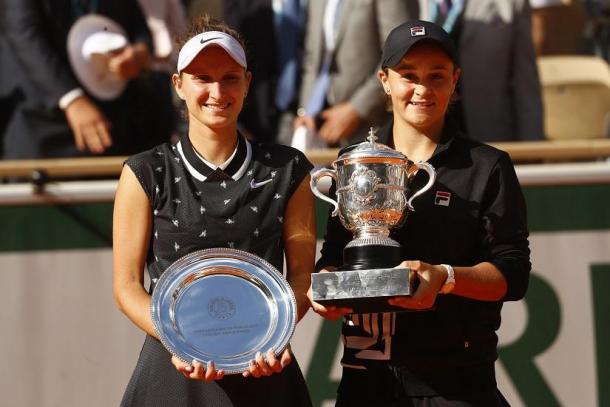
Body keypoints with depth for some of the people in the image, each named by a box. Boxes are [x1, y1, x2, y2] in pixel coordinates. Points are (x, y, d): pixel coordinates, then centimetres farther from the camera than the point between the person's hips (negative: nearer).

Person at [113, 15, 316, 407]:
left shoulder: (287, 171, 5)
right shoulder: (147, 174, 0)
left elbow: (302, 272, 4)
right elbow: (127, 284, -1)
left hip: (264, 373, 1)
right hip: (175, 373, -1)